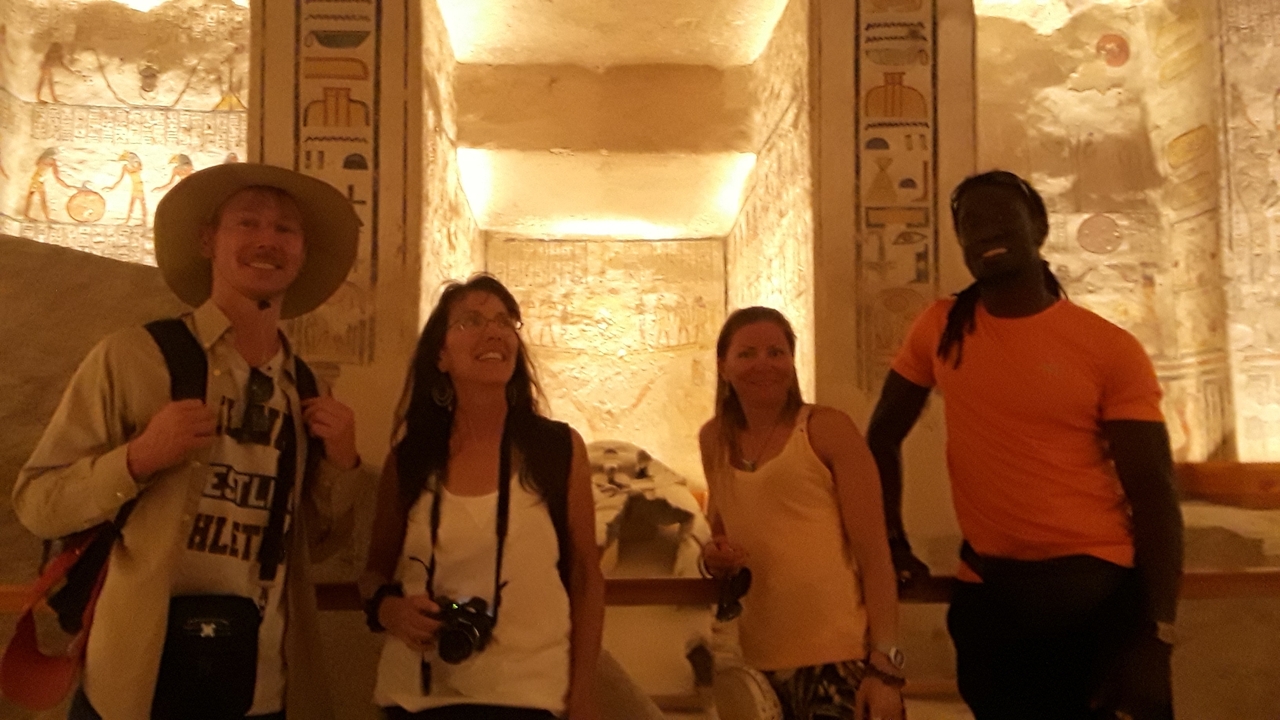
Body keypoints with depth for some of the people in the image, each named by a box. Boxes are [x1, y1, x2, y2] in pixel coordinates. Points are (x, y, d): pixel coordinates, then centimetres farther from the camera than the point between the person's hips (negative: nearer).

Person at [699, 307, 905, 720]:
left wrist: (886, 664, -13)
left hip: (839, 656, -5)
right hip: (759, 662, 5)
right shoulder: (714, 439, 8)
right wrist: (715, 558, 1)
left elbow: (874, 553, -8)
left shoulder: (827, 429, -6)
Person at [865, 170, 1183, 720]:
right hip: (984, 592, 3)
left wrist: (1155, 637, -19)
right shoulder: (939, 328, 1)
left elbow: (1153, 494, -10)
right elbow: (883, 433, 10)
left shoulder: (1112, 348, -8)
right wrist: (891, 542, 5)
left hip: (1099, 587, -2)